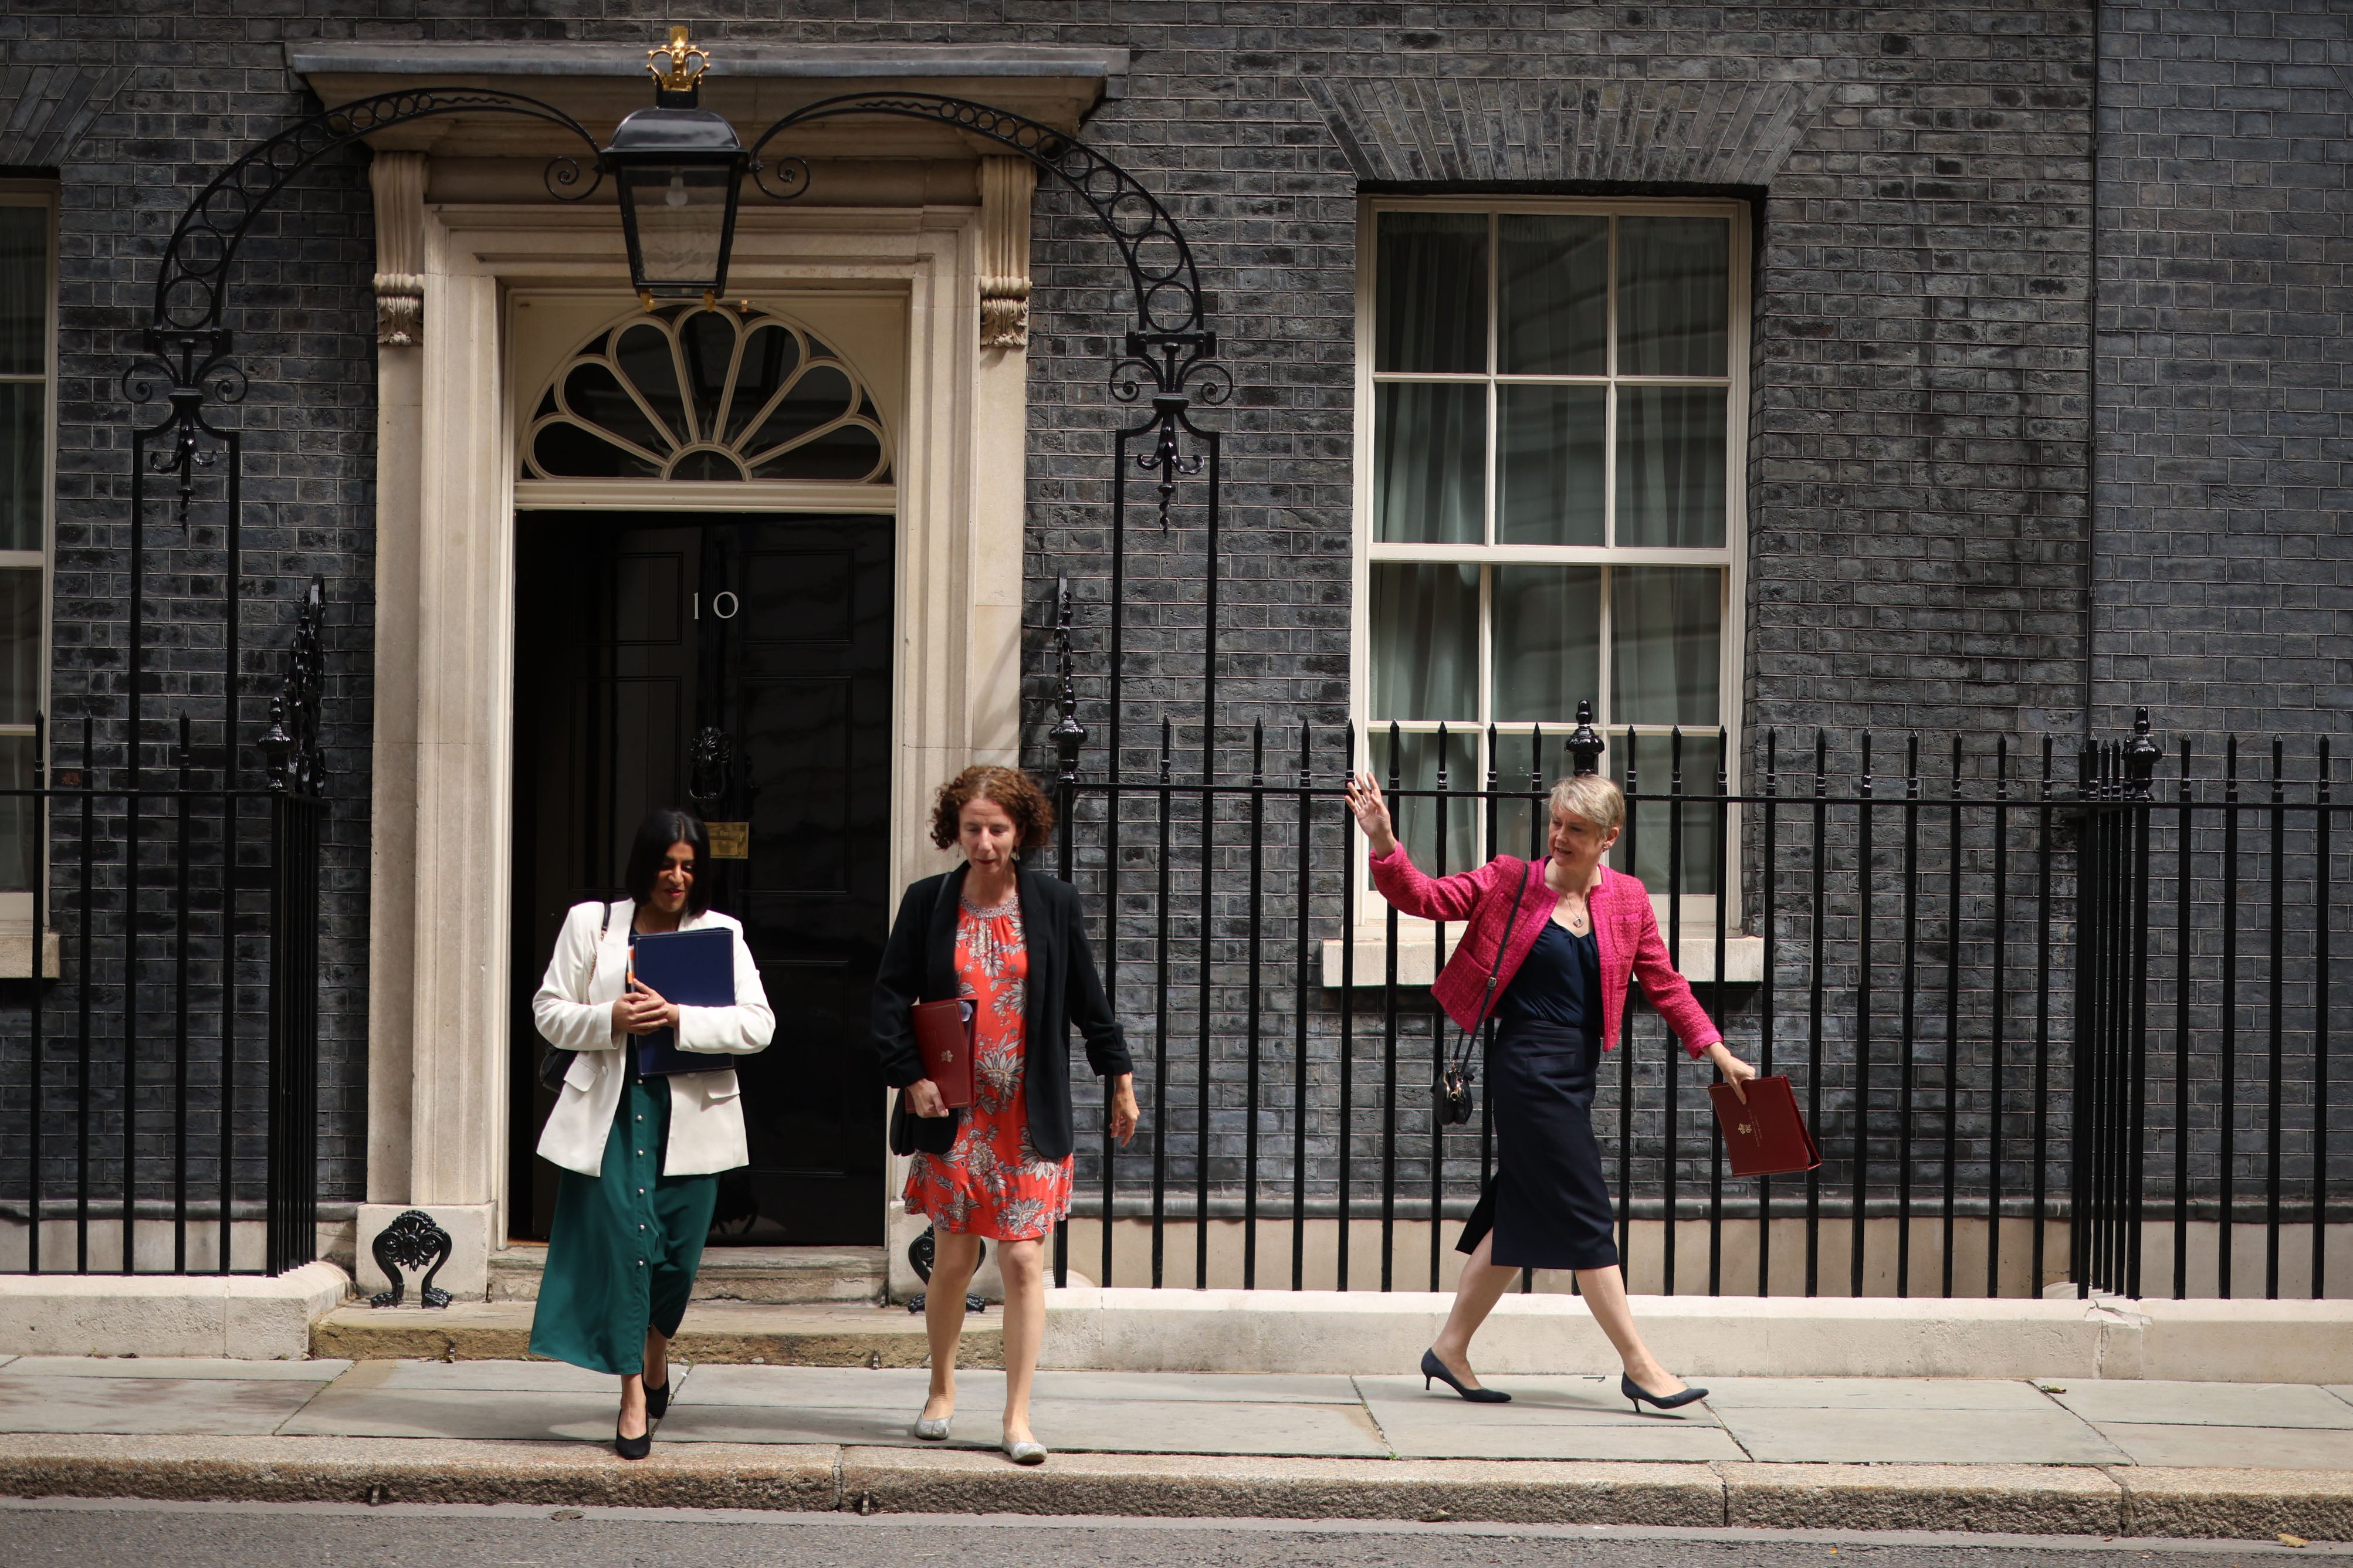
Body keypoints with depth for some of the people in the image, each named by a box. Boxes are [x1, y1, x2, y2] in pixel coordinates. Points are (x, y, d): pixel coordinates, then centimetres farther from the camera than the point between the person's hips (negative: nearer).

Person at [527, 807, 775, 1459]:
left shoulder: (721, 933, 6)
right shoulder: (592, 924, 7)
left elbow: (759, 1025, -3)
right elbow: (549, 1011, 7)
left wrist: (680, 1019, -18)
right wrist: (609, 1019, -13)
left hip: (690, 1113, 1)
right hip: (609, 1109, -1)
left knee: (678, 1252, 6)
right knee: (619, 1240, -9)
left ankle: (656, 1351, 37)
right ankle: (634, 1396, 0)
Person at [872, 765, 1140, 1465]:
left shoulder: (1054, 903, 1)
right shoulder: (926, 902, 1)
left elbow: (1088, 1000, 8)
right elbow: (891, 996, 1)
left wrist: (1120, 1078, 11)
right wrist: (909, 1075, -10)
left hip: (1031, 1117, 0)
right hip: (954, 1115, 0)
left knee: (1024, 1261, -3)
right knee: (953, 1262, 7)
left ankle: (1018, 1417, 4)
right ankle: (942, 1388, 30)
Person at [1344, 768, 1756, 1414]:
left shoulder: (1627, 900, 7)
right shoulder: (1510, 881, -3)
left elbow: (1664, 983, 13)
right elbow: (1425, 898, -4)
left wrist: (1716, 1051, 10)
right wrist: (1383, 840, -19)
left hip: (1574, 1074, 6)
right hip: (1528, 1065, -6)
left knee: (1522, 1215, 11)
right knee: (1583, 1218, -5)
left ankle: (1450, 1348, 22)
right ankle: (1639, 1365, 1)